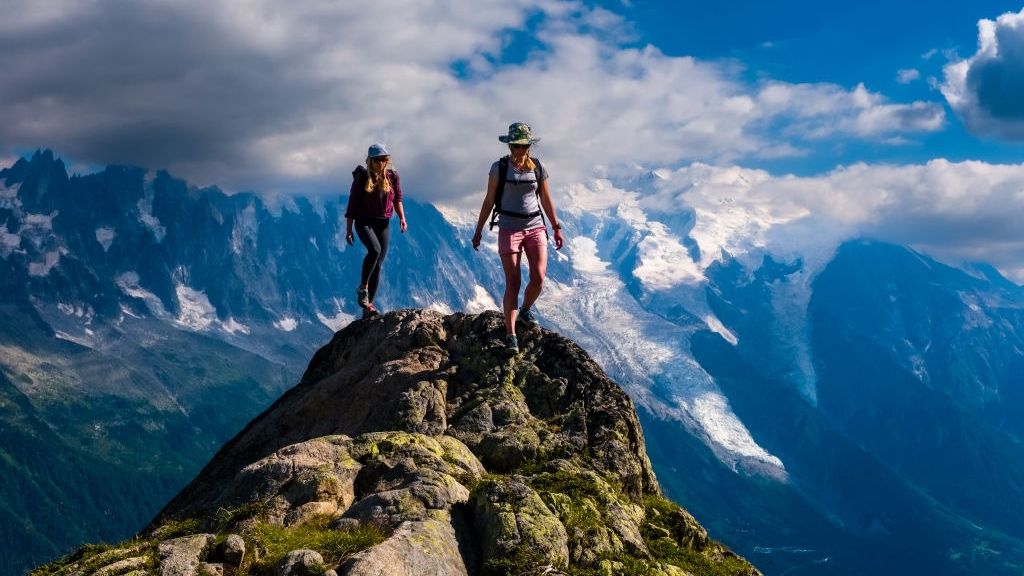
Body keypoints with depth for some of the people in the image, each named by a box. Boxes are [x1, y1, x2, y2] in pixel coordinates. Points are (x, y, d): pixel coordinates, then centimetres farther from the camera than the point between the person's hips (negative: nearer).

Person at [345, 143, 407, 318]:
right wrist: (348, 230, -4)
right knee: (375, 250, -31)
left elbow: (397, 199, 11)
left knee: (378, 264, 2)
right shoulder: (361, 178, -7)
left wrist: (402, 217, -6)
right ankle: (362, 288, -15)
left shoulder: (392, 177, 1)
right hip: (364, 222, -4)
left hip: (383, 224, 4)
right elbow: (352, 205, -3)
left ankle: (368, 305, 10)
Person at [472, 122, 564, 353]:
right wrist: (478, 231, 3)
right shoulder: (499, 167, -3)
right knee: (513, 283, -7)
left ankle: (526, 309, 20)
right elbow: (488, 201, 2)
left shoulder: (537, 167, 4)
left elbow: (546, 200, 12)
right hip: (509, 229, -2)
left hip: (535, 227, 2)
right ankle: (510, 335, -1)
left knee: (538, 278, -12)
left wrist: (556, 228, 13)